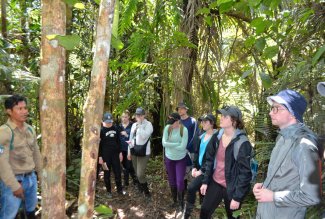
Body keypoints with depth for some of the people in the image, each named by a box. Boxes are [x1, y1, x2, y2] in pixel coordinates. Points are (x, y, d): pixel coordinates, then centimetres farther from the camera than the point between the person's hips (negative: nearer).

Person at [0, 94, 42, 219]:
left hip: (31, 178, 6)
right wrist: (14, 185, -22)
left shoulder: (30, 129, 3)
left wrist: (41, 173, 17)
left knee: (31, 208, 23)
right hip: (13, 180, -6)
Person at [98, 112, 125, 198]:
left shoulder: (115, 128, 3)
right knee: (107, 173, 8)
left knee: (118, 172, 9)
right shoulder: (101, 130, -9)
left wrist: (120, 152, 8)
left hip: (115, 154, 4)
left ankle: (119, 189, 25)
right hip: (106, 155, -3)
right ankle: (109, 191, 23)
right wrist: (100, 157, -10)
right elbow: (99, 145, -8)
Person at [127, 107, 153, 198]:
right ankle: (141, 188, 34)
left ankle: (146, 190, 14)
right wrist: (129, 151, 13)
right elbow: (131, 138, 15)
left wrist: (139, 125, -20)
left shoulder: (148, 124, -9)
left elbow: (144, 136, -25)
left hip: (143, 152, -6)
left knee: (140, 174, -9)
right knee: (137, 173, 15)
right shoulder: (134, 125, 10)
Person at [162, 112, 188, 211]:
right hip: (169, 158, 3)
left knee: (180, 182, -1)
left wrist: (170, 145, -17)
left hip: (180, 159, -3)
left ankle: (181, 203, 21)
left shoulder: (184, 130, -19)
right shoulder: (167, 128, -12)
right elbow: (164, 143, -16)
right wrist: (177, 144, -21)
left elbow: (182, 147, -24)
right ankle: (174, 200, 37)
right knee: (171, 181, 16)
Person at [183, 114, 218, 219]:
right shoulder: (202, 136, 7)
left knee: (191, 187, -16)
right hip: (199, 168, 8)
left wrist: (201, 170, -16)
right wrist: (194, 167, 4)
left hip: (207, 170, -7)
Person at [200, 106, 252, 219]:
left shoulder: (242, 143, -20)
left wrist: (237, 197, -16)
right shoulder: (217, 137, -2)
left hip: (231, 188, -5)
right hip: (215, 183, 5)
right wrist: (205, 181, 5)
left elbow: (245, 173, -18)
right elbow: (209, 160, 7)